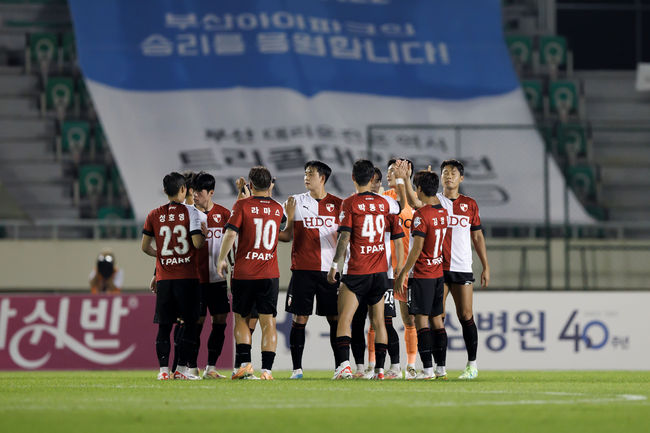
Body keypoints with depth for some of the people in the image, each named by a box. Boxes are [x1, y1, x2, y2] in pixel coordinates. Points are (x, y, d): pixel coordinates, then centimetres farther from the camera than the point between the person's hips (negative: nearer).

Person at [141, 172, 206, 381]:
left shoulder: (154, 215, 4)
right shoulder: (190, 212, -5)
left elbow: (145, 247, 6)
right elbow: (197, 243, -12)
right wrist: (204, 234, 9)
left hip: (164, 278, 3)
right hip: (187, 277, -3)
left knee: (164, 325, 6)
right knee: (189, 324, 5)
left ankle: (163, 369, 1)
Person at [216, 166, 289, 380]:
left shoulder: (242, 205, -6)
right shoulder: (278, 209, 6)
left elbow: (231, 233, -13)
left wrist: (221, 259, -4)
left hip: (244, 273, -2)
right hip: (270, 273, 2)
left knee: (241, 318, 12)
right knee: (268, 322, 2)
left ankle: (244, 362, -1)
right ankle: (267, 369, -6)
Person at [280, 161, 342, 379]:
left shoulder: (337, 204, 7)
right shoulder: (296, 201, 7)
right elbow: (289, 235, 11)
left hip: (330, 270, 0)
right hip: (302, 270, 0)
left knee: (336, 319, 0)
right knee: (299, 319, -2)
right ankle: (297, 368, 2)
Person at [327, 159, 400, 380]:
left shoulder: (349, 203, -8)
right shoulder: (383, 202, 5)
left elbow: (344, 237, -13)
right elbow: (399, 206, 29)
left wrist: (334, 265, -9)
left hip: (356, 271, -4)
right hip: (380, 271, 4)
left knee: (344, 320, -5)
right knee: (378, 321, 10)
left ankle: (344, 364, -20)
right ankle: (380, 368, 9)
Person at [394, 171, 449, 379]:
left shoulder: (421, 215, -16)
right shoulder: (443, 212, 7)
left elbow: (417, 249, -19)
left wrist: (403, 274, -13)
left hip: (422, 275, -8)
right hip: (438, 273, 8)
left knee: (421, 320, -5)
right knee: (437, 320, 10)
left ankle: (428, 368, -9)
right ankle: (441, 368, 10)